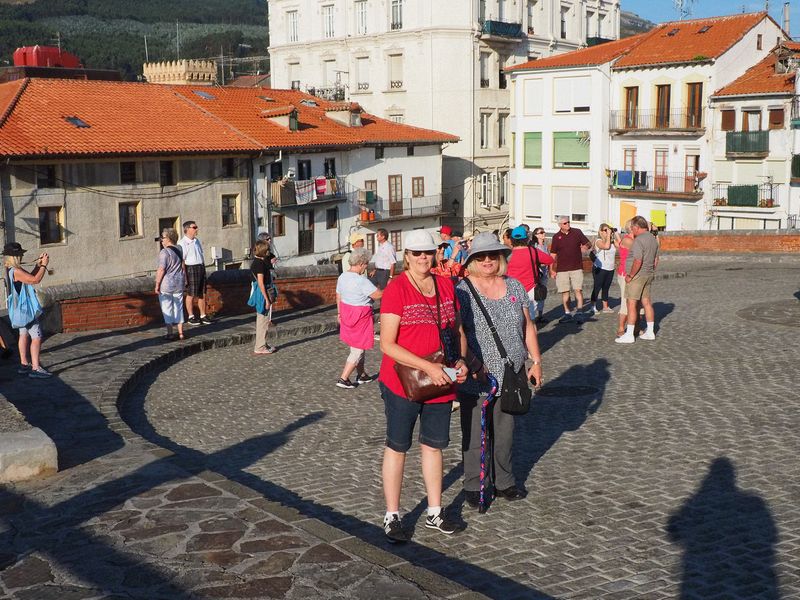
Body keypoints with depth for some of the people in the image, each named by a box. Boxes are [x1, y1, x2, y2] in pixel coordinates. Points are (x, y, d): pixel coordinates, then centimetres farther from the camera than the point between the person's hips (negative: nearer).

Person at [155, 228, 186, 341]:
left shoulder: (164, 252, -16)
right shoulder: (180, 249, 7)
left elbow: (161, 270, -19)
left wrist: (157, 284, -12)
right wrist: (184, 280, 20)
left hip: (166, 284, -7)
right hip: (179, 283, 7)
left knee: (167, 308, 2)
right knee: (178, 307, 12)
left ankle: (170, 333, 4)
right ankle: (180, 333, 13)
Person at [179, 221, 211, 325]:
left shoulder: (196, 241, 13)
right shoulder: (183, 243, -12)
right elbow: (182, 261, -16)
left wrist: (204, 269, 17)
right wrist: (184, 276, -19)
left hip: (201, 268, 7)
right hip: (191, 269, -7)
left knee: (202, 294, 10)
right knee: (191, 295, 2)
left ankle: (203, 316, 19)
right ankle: (191, 317, 12)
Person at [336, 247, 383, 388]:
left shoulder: (342, 277, 2)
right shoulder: (361, 281, -24)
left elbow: (338, 296, 11)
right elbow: (379, 295, -23)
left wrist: (339, 313, 22)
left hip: (347, 314, 9)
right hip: (360, 317, -9)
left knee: (357, 347, 22)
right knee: (358, 350, 1)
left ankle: (362, 375, 34)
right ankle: (343, 379, 1)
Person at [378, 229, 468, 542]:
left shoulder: (446, 285, 4)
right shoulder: (396, 289, -14)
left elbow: (458, 331, 15)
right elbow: (387, 344, -18)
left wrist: (460, 360, -4)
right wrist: (428, 367, -24)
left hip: (441, 384, 6)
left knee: (434, 445, 16)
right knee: (397, 447, 6)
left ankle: (434, 513, 29)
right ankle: (392, 517, 16)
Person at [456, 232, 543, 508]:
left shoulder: (514, 287, 7)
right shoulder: (463, 291, -8)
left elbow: (527, 326, 13)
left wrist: (536, 361, 10)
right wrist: (475, 365, -23)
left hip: (510, 376, 4)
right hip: (475, 379, -4)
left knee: (505, 431, 15)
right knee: (475, 433, 4)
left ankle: (504, 481, 30)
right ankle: (472, 485, 18)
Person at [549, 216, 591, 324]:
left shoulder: (577, 232, 4)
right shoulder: (556, 237, 6)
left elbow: (588, 244, 8)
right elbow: (553, 255, 9)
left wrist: (585, 246, -16)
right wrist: (552, 269, 4)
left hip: (576, 268, -1)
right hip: (562, 269, 1)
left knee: (578, 290, -9)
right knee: (565, 292, 4)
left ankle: (579, 311, -7)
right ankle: (567, 313, 11)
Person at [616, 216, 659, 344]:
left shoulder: (639, 240, -19)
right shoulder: (653, 238, 11)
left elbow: (638, 261, -25)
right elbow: (656, 259, 16)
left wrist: (630, 276, -16)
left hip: (637, 275, -9)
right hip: (648, 275, 9)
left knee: (631, 304, -6)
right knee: (646, 302, 15)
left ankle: (629, 335, -6)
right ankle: (650, 331, 20)